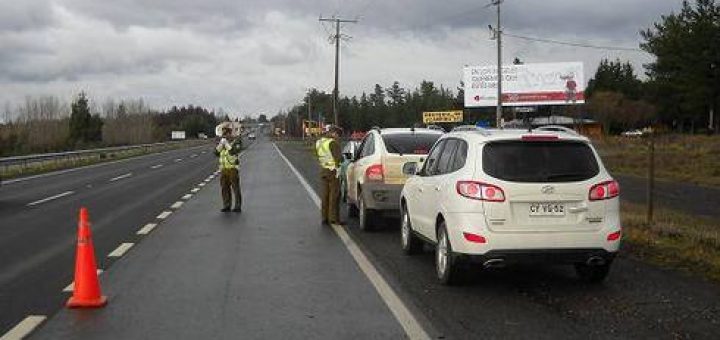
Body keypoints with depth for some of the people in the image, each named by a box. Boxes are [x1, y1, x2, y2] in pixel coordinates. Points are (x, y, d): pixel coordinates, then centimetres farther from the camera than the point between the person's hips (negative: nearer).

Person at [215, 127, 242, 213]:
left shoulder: (236, 142, -8)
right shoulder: (222, 142, 10)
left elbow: (233, 151, -24)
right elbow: (217, 152, 3)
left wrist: (226, 143, -23)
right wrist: (220, 144, -11)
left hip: (233, 168, -6)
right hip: (224, 168, 6)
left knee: (235, 188, -2)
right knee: (224, 188, 6)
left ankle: (238, 207, 2)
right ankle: (227, 206, 14)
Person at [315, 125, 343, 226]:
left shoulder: (318, 143, 11)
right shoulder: (332, 142, -14)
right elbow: (338, 157, -19)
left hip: (323, 170, 8)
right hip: (332, 171, -8)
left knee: (325, 195, 11)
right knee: (334, 195, -2)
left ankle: (325, 218, 14)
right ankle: (333, 218, -1)